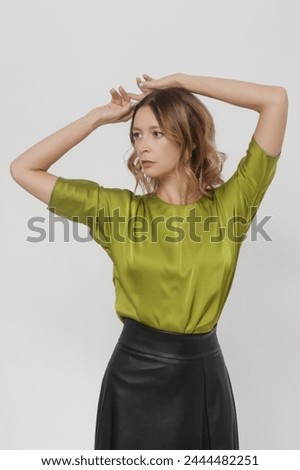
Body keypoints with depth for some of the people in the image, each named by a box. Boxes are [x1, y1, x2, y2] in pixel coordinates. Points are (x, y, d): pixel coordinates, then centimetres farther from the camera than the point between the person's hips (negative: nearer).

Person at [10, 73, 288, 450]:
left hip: (204, 377, 1)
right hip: (135, 376, 0)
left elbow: (276, 100, -9)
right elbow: (23, 170, 0)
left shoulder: (229, 204, -5)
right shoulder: (119, 209, -2)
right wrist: (99, 117, -2)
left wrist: (180, 81, -5)